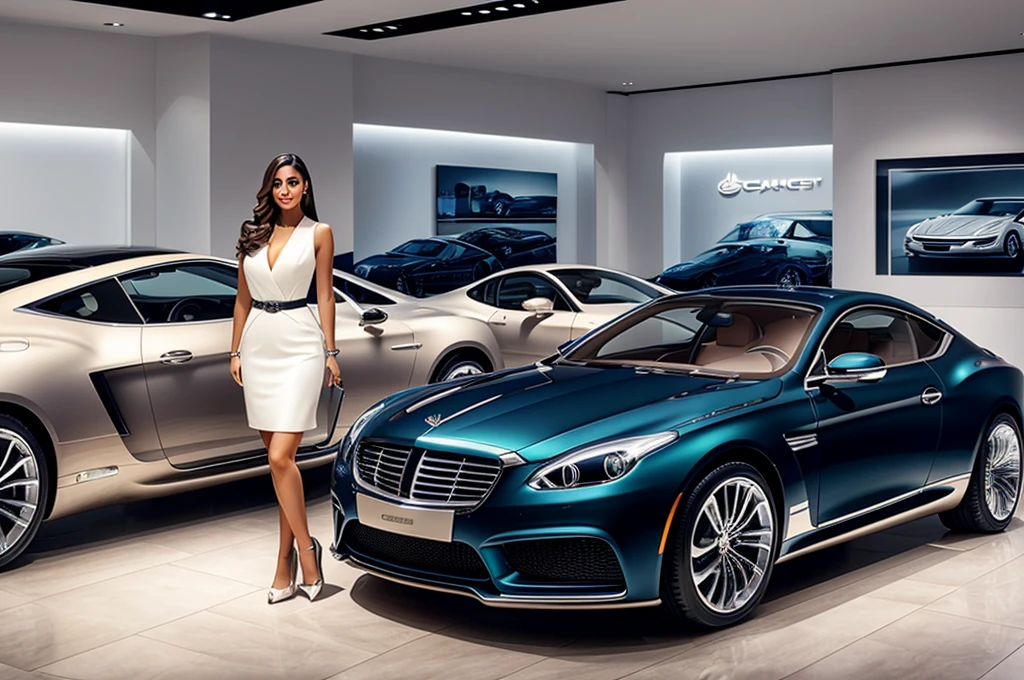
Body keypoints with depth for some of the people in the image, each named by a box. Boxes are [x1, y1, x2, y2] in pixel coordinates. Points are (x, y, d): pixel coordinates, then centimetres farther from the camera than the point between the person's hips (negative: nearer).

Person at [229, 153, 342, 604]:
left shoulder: (318, 233, 1)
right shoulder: (252, 234, 11)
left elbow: (325, 297, 3)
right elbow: (242, 300, 15)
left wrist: (331, 352, 1)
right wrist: (235, 351, 12)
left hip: (299, 347, -4)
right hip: (258, 346, 5)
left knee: (280, 457, -13)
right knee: (277, 457, 7)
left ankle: (296, 551, 1)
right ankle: (298, 553, 17)